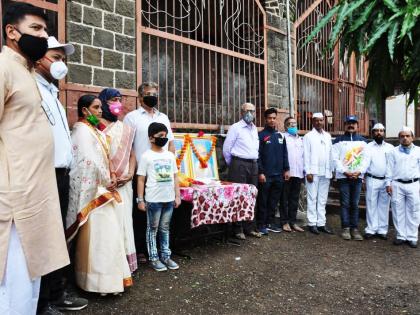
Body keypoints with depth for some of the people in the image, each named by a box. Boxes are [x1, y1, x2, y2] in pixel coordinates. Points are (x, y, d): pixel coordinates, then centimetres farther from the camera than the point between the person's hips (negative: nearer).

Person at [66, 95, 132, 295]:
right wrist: (107, 181, -10)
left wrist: (111, 176, 3)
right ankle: (101, 280, 4)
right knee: (99, 234, -6)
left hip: (100, 188, 9)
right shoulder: (82, 130, -11)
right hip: (93, 191, -9)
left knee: (101, 233, 13)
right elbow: (90, 162, -19)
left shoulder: (94, 130, 18)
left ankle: (105, 276, 23)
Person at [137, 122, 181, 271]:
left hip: (169, 198, 5)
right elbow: (141, 179, -5)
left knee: (165, 228, 15)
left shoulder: (170, 155, 9)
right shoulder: (146, 156, -5)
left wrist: (177, 195, 9)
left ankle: (166, 256, 25)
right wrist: (140, 199, -8)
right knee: (153, 229, 7)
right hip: (153, 199, -5)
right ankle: (154, 258, 17)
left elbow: (175, 177, 12)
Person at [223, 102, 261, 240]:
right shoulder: (235, 127, -4)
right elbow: (226, 149, -4)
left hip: (253, 165, 6)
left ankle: (249, 227, 19)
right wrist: (233, 165, 4)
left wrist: (255, 163, 16)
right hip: (239, 165, -6)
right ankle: (238, 229, 5)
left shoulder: (255, 129, 16)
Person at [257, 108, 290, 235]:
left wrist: (286, 169, 9)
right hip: (266, 174, -5)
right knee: (263, 201, 1)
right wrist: (260, 172, -13)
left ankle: (270, 222, 21)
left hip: (278, 174, 5)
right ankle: (261, 224, 10)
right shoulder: (261, 135, -3)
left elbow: (284, 154, 16)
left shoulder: (280, 136, 14)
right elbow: (258, 155, -8)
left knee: (274, 201, 11)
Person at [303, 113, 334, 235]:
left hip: (326, 172, 5)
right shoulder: (308, 136, 0)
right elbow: (306, 155, -5)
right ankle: (312, 223, 5)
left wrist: (331, 170, 8)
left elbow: (330, 154, 14)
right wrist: (308, 172, -11)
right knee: (312, 198, -1)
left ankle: (321, 223, 14)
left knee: (322, 199, 8)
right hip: (313, 172, -5)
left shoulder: (328, 136, 14)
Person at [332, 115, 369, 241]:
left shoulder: (362, 141, 12)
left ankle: (355, 228, 12)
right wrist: (345, 172, -12)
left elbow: (365, 158, 6)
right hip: (343, 176, -2)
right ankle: (345, 228, 8)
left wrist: (359, 171, -8)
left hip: (357, 177, 2)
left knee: (355, 204, 6)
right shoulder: (339, 140, 2)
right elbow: (335, 158, -4)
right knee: (345, 203, 0)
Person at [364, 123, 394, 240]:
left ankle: (382, 230, 16)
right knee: (371, 205, 2)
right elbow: (365, 162, -6)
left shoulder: (390, 147, 10)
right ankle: (371, 229, 10)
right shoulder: (368, 147, 4)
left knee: (384, 205, 8)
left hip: (386, 181, 2)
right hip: (372, 180, -2)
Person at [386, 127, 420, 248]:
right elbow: (389, 169, 7)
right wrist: (388, 183, 1)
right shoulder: (393, 152, 9)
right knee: (398, 212, 4)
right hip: (397, 185, 0)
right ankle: (401, 236, 14)